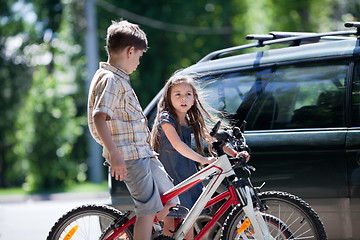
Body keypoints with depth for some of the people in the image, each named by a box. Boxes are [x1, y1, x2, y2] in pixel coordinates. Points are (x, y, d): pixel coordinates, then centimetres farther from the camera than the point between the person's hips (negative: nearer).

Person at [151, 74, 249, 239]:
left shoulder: (191, 122, 8)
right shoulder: (166, 118, -13)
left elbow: (210, 139, 10)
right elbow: (177, 144, -26)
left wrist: (235, 154, -3)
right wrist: (202, 159, -34)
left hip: (187, 174, 7)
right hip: (169, 174, -7)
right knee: (170, 215, -6)